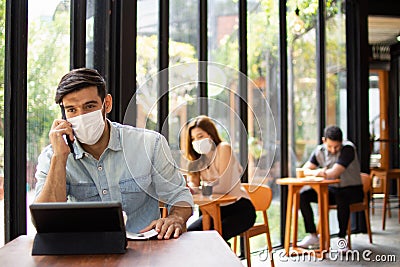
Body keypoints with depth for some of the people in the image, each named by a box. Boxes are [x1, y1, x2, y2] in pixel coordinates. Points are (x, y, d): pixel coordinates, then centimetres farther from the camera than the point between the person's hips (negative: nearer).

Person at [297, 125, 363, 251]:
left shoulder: (348, 148, -20)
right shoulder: (319, 151, -1)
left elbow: (334, 173, -29)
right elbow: (304, 170, -6)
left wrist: (316, 172, -14)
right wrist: (315, 172, -29)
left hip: (352, 190, -5)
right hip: (332, 190, 5)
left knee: (341, 198, -39)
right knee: (303, 196, -14)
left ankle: (342, 238, -23)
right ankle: (313, 236, -7)